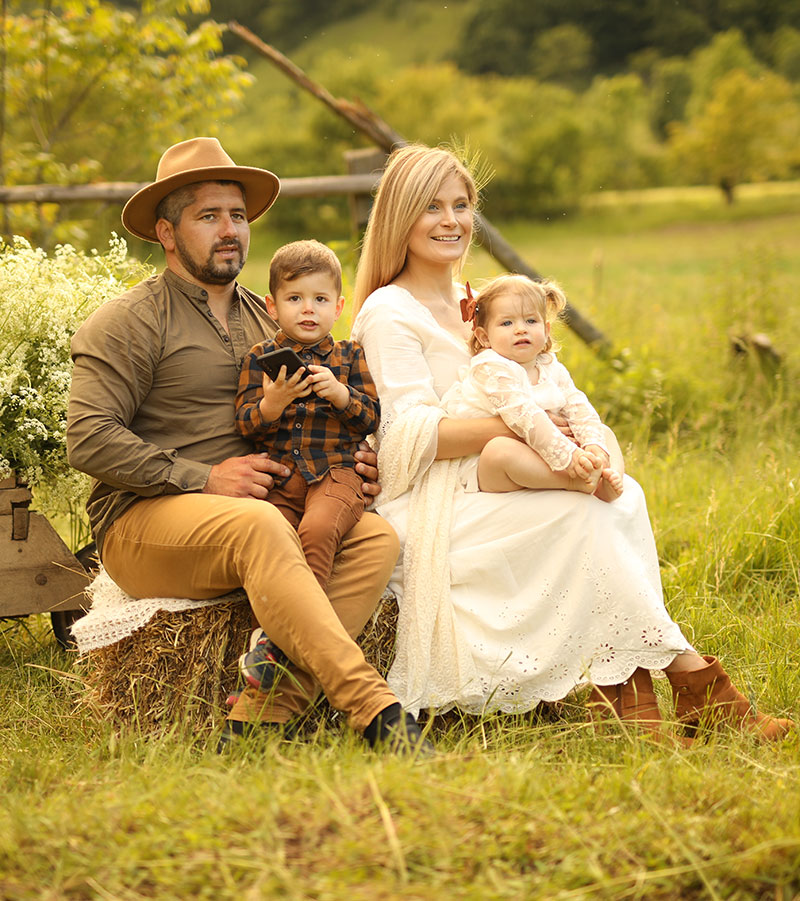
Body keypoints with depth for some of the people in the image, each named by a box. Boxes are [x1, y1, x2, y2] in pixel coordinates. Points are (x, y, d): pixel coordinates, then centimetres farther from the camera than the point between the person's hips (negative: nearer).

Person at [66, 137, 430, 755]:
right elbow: (90, 440, -11)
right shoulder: (130, 321, 0)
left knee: (377, 537, -20)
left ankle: (260, 718, -31)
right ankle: (374, 710, -44)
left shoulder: (265, 318, 22)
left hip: (253, 514, 6)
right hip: (144, 520, -6)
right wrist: (204, 479, -16)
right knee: (259, 525, -38)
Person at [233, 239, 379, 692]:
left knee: (318, 529, -31)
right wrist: (272, 403, -14)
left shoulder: (349, 356, 14)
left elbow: (372, 419, 8)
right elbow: (245, 424, 6)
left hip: (335, 472, -2)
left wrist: (341, 394, -10)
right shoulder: (260, 358, 14)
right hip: (278, 478, 2)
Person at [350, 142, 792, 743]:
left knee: (621, 494, -15)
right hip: (421, 513, -8)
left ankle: (625, 692, -24)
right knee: (585, 510, -24)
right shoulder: (389, 312, -7)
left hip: (476, 493, 8)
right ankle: (690, 677, -21)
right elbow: (413, 435, -18)